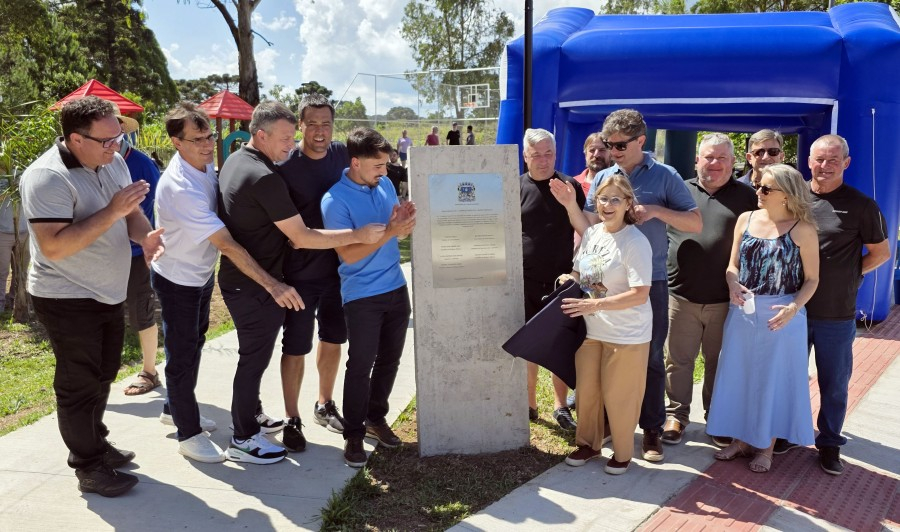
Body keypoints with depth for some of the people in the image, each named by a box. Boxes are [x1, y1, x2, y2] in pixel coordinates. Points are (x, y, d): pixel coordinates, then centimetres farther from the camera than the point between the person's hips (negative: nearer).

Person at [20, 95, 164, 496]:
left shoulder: (113, 162, 1)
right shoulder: (47, 177, -24)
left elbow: (131, 213, 10)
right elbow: (53, 247, -30)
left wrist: (145, 235, -13)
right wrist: (112, 211, -33)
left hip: (109, 294, 8)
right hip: (67, 299, -8)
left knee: (103, 375, 21)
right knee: (79, 385, 4)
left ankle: (95, 443, 40)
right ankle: (89, 469, 18)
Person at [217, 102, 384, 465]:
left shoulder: (234, 161, 5)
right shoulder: (265, 178, -26)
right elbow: (302, 237, -25)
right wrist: (357, 235, -21)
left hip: (237, 280, 10)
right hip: (255, 286, -10)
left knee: (254, 353, 22)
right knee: (255, 358, 3)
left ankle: (251, 415, 38)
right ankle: (244, 440, 16)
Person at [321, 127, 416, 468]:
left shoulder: (385, 185, 5)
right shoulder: (335, 200, -14)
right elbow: (348, 254, -20)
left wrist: (405, 223, -10)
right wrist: (389, 232, -27)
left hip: (396, 287, 6)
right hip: (362, 295, -6)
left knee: (389, 360, 14)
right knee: (360, 366, -1)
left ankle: (376, 418, 32)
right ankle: (353, 435, 12)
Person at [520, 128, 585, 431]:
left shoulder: (570, 186, 3)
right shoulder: (516, 188, 0)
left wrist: (575, 266, -1)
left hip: (562, 280, 1)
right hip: (525, 280, 0)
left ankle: (561, 406, 21)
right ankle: (529, 405, 23)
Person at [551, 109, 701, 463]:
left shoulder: (665, 176, -3)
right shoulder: (603, 178, 6)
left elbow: (696, 224, -4)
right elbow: (589, 229, 6)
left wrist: (656, 211, -17)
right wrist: (570, 205, -11)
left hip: (651, 281, -3)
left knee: (650, 357, 5)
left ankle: (652, 429, 17)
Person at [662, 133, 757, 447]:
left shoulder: (747, 197, 5)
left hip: (727, 301, 0)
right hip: (680, 297, 0)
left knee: (719, 363, 12)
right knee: (678, 360, 8)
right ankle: (676, 414, 23)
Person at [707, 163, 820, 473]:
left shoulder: (802, 229, -9)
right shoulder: (746, 219, 2)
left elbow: (811, 279, -6)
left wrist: (794, 307, -22)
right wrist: (733, 285, -13)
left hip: (781, 316, -4)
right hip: (743, 312, 4)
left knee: (774, 378, 9)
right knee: (739, 374, 12)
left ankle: (766, 445, 26)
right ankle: (741, 438, 29)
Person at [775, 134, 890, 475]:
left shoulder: (861, 205, -4)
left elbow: (881, 252, 5)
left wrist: (848, 275, -4)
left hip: (837, 315, -2)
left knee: (834, 384, 11)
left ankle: (829, 443, 27)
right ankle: (787, 433, 32)